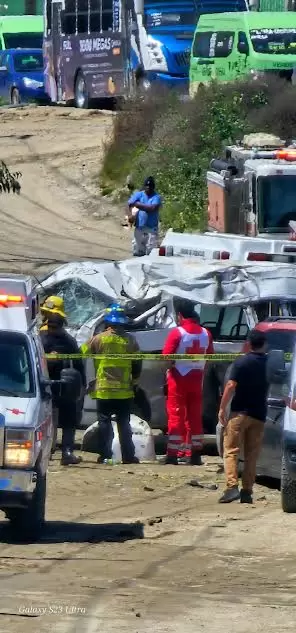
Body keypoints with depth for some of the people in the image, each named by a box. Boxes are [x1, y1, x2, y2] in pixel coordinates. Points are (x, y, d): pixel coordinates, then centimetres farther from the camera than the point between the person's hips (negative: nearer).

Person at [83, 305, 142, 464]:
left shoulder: (98, 339, -5)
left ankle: (105, 455, -2)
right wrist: (134, 382, 18)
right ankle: (128, 455, 5)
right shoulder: (130, 340, 0)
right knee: (124, 423, 8)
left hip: (103, 390, -2)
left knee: (104, 422, 3)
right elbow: (138, 364, 4)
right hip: (125, 391, 2)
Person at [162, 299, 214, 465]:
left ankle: (172, 455, -5)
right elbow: (210, 357, 10)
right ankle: (196, 455, 9)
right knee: (195, 417, 10)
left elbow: (166, 357, -14)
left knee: (176, 416, -2)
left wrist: (168, 369, 4)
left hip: (179, 378, -4)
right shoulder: (205, 334, 3)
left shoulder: (177, 333, -13)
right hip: (197, 379, 4)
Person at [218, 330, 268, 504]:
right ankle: (247, 492, 7)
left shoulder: (242, 363, -9)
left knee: (231, 451, -2)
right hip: (259, 415, 4)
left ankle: (232, 487, -17)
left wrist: (222, 408, -11)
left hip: (240, 413, -4)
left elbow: (231, 386, -15)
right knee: (252, 455, 10)